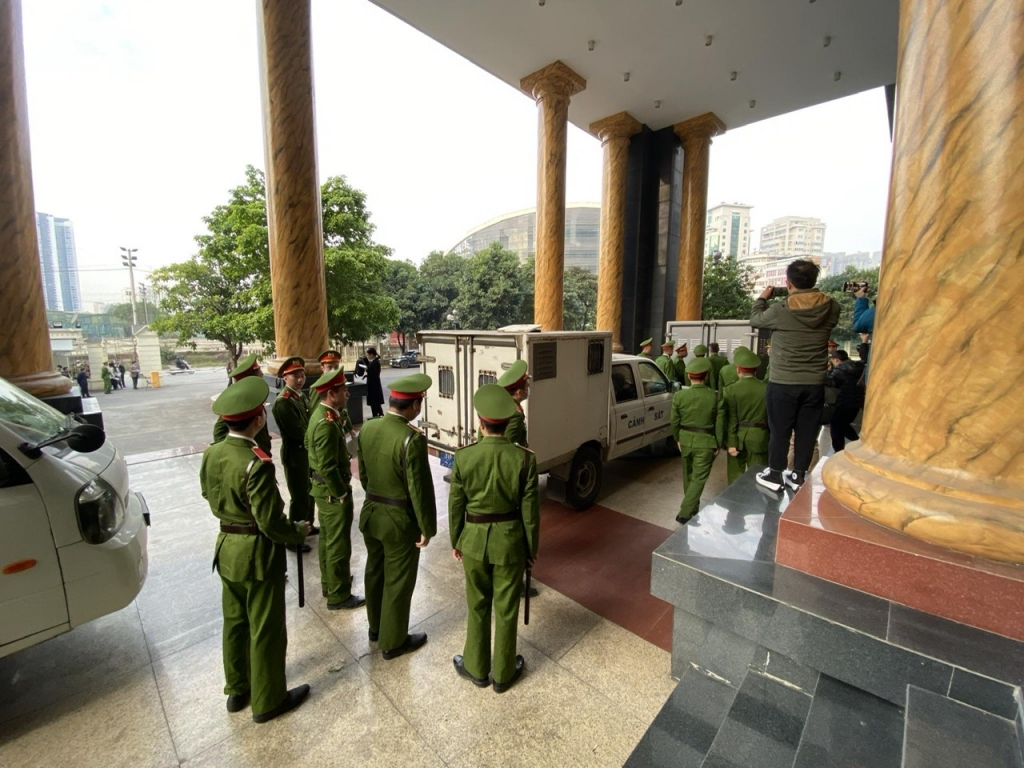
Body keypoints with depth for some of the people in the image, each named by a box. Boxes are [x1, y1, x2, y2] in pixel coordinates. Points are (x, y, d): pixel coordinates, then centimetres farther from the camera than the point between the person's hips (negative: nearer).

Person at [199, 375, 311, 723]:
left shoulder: (211, 454, -5)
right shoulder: (256, 463, -29)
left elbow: (210, 498, 10)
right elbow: (271, 522, -25)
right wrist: (299, 531, -7)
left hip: (227, 548, 8)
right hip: (258, 553, -8)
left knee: (235, 621, 25)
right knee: (266, 629, 12)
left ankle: (237, 690, 44)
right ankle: (268, 700, 31)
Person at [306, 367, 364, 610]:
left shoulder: (319, 414, 4)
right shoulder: (327, 424, -28)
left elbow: (308, 444, 17)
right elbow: (328, 468, -28)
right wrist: (342, 493, -17)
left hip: (323, 488, 10)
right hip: (332, 491, -10)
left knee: (327, 538, 23)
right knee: (338, 544, 4)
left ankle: (329, 582, 41)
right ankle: (338, 596, 19)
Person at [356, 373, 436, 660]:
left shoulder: (367, 428, -5)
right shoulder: (412, 439, -27)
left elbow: (363, 473, 8)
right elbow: (420, 489, -22)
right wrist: (427, 527, -9)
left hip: (371, 513, 7)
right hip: (400, 519, -7)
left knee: (375, 572, 24)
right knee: (398, 581, 13)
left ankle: (376, 628, 46)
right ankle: (393, 641, 32)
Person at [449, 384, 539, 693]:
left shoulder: (464, 457, -16)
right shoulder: (524, 458, -18)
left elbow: (455, 505, -6)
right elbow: (529, 509, -11)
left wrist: (455, 542, 9)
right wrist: (532, 548, 4)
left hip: (474, 539, 1)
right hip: (510, 540, 0)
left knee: (477, 607, 22)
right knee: (506, 609, 18)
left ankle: (476, 668, 42)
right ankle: (503, 674, 39)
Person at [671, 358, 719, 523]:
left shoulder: (679, 396, -9)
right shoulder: (714, 396, -14)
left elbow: (674, 422, -1)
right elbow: (719, 423, -6)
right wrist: (718, 444, 6)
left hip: (685, 439, 3)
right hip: (705, 442, -3)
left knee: (688, 475, 21)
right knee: (699, 478, 6)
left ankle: (691, 506, 38)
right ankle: (685, 512, 3)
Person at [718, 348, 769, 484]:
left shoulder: (730, 390, -10)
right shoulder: (767, 389, -5)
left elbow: (731, 419, -9)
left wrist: (731, 443, -6)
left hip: (737, 438, -1)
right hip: (759, 438, 1)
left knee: (735, 476, 11)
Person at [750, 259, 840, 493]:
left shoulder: (781, 309, -15)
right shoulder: (831, 307, -4)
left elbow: (755, 319, 4)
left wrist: (763, 297, 22)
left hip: (783, 382, -3)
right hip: (815, 383, 3)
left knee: (779, 430, 7)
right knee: (807, 431, 13)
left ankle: (775, 475, 18)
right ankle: (798, 475, 24)